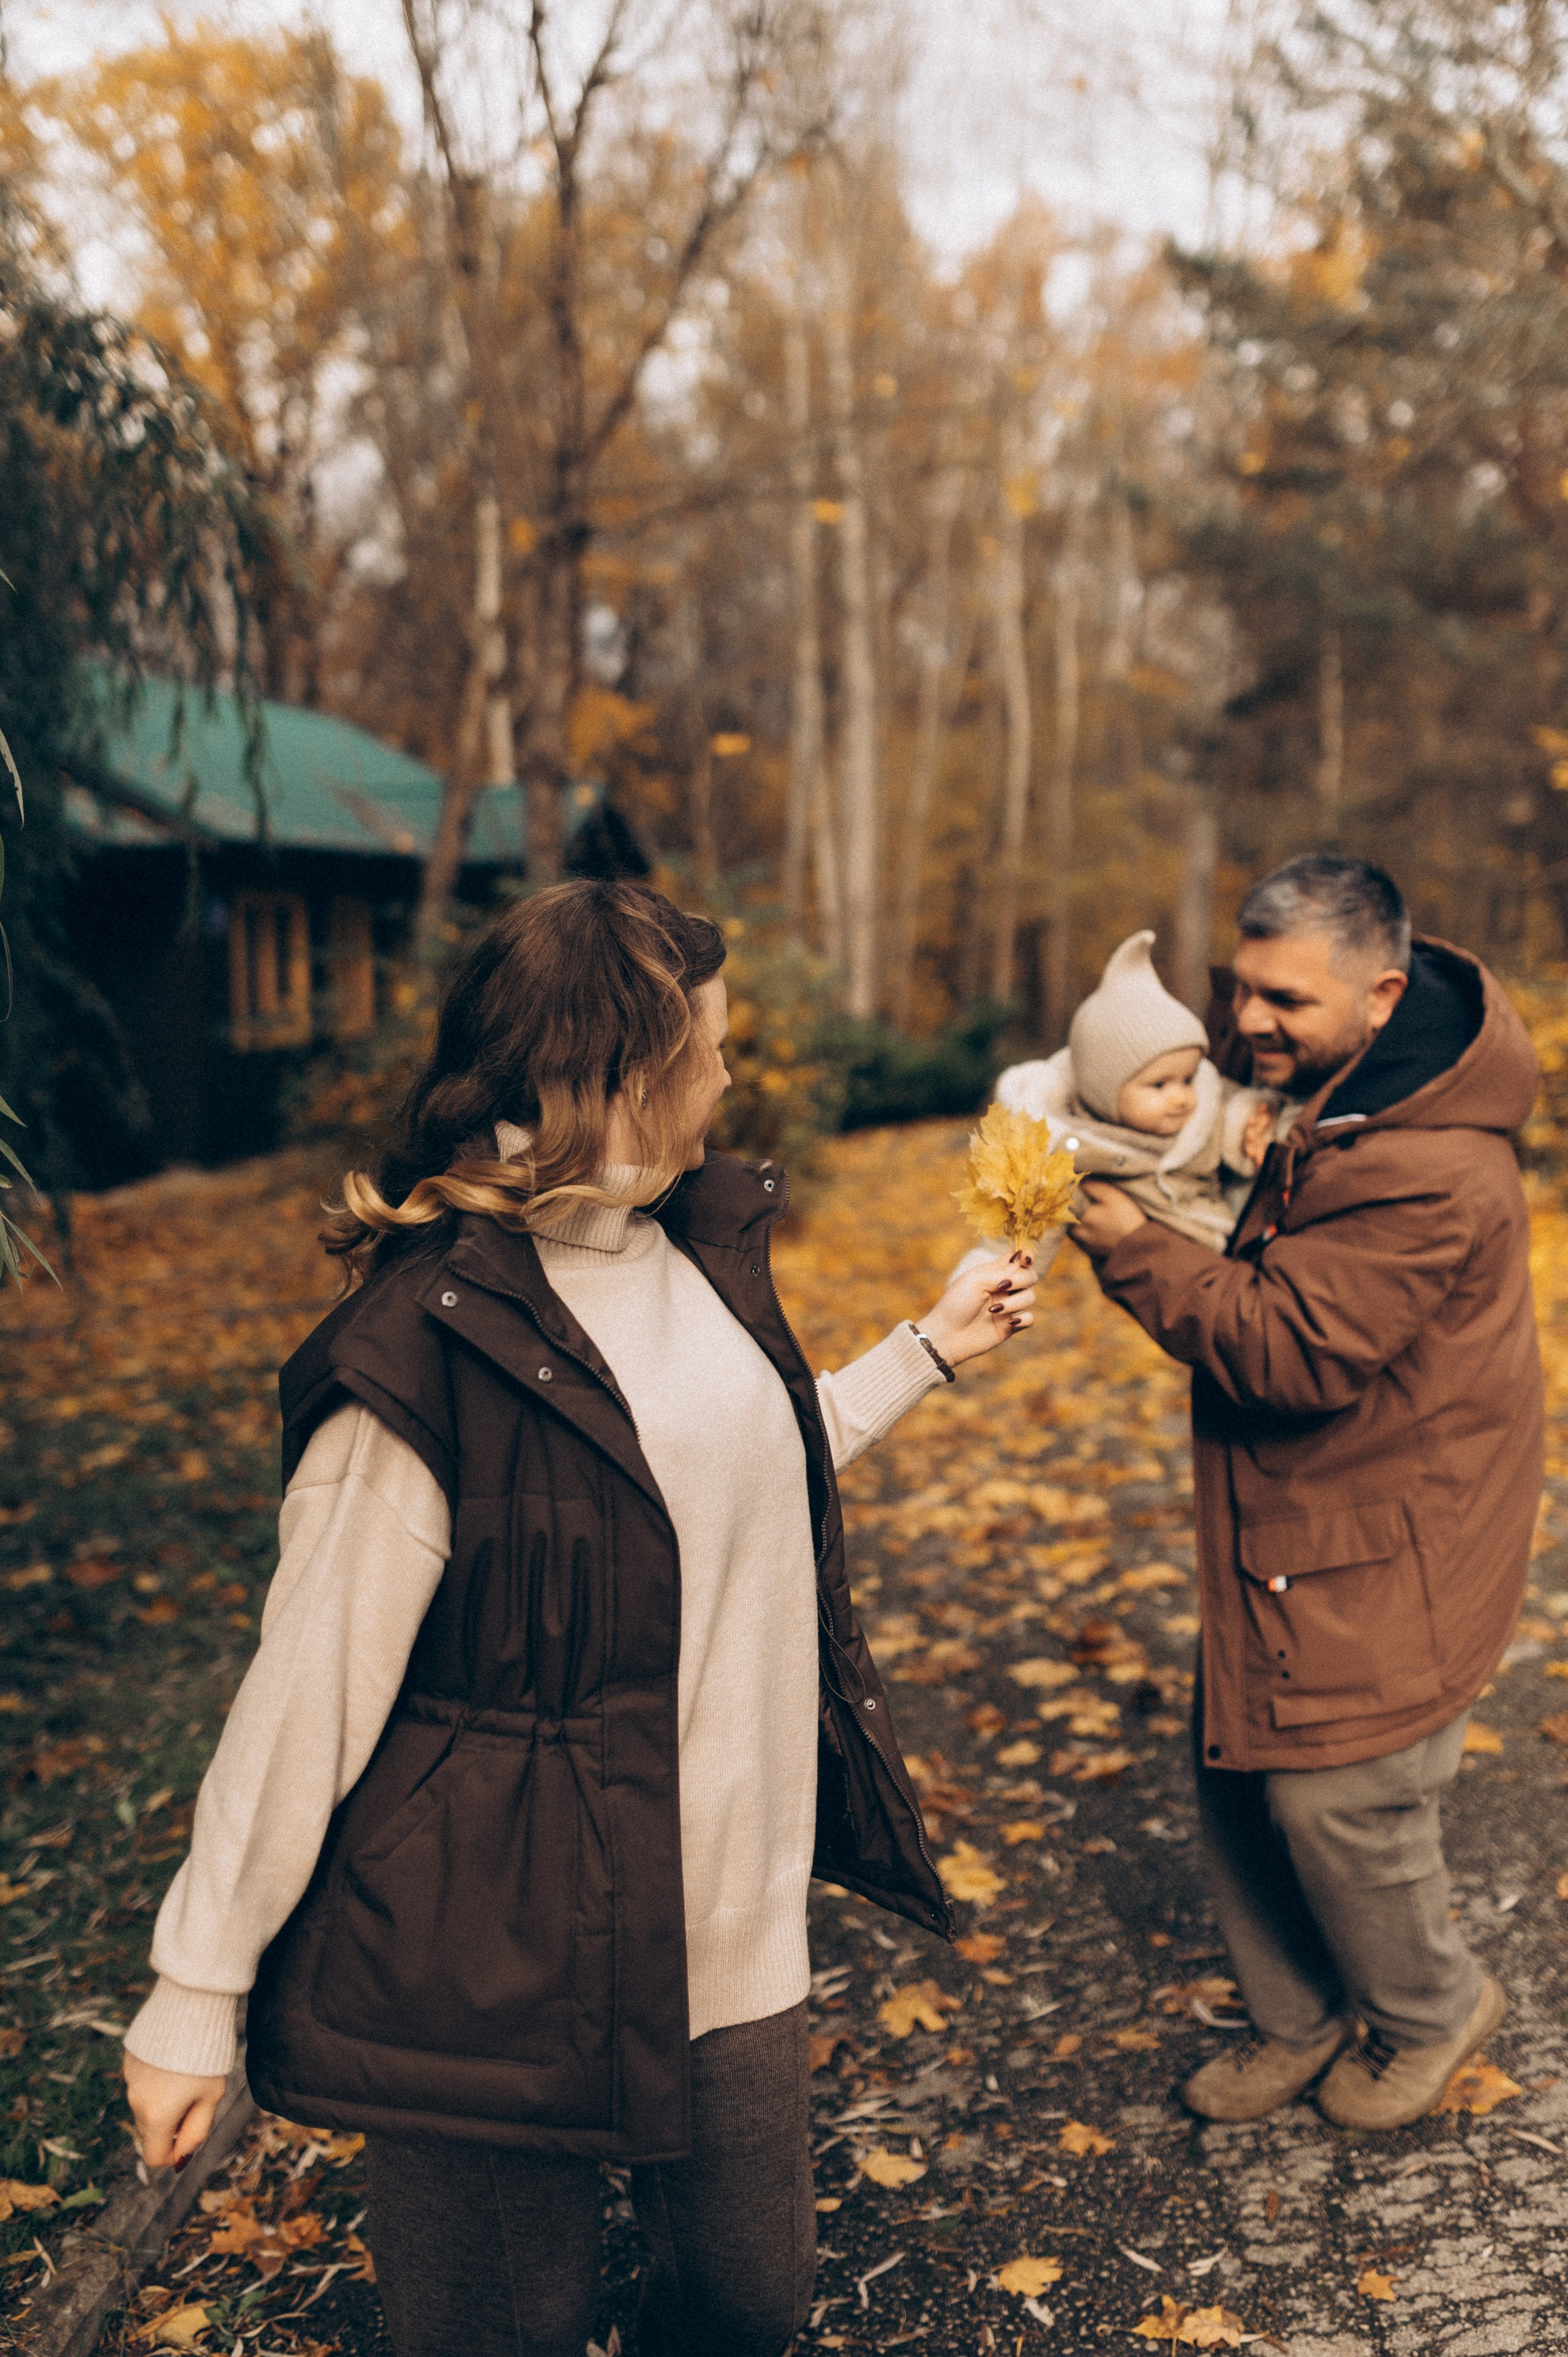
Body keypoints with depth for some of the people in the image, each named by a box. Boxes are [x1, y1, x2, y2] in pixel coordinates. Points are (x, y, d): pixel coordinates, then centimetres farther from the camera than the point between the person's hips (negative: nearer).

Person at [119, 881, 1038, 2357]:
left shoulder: (704, 1244, 2)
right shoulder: (425, 1344, -21)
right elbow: (310, 1688, -16)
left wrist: (929, 1350, 23)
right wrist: (194, 1995, -11)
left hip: (726, 1923, 7)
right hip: (489, 1959, -6)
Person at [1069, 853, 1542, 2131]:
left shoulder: (1430, 1176, -28)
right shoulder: (1302, 1085, 1)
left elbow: (1291, 1353, -28)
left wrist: (1135, 1250, -23)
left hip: (1386, 1549, -9)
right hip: (1288, 1522, 9)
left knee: (1332, 1794, 0)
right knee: (1238, 1767, 14)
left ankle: (1433, 2008, 32)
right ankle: (1304, 2017, 36)